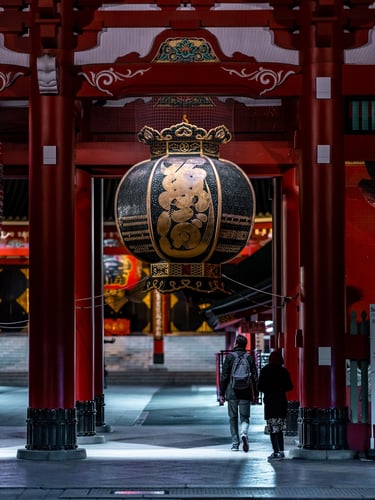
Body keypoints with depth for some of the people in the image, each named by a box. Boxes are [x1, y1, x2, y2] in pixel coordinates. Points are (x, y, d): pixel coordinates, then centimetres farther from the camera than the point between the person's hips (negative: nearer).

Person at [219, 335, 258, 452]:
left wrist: (221, 393, 1)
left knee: (233, 418, 9)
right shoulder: (250, 358, 2)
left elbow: (224, 376, -4)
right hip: (245, 393, 1)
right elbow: (255, 377, 2)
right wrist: (254, 393, 8)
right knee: (244, 418, 6)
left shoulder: (229, 357, -3)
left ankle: (235, 444, 9)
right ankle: (244, 434, -23)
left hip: (232, 392, -1)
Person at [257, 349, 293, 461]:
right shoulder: (284, 371, 3)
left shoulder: (265, 370, -6)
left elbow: (260, 387, -7)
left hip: (270, 402, -4)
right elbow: (289, 386, 5)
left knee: (273, 428, -6)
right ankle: (281, 451, 18)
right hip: (282, 401, 4)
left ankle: (277, 452, -13)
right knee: (279, 428, 16)